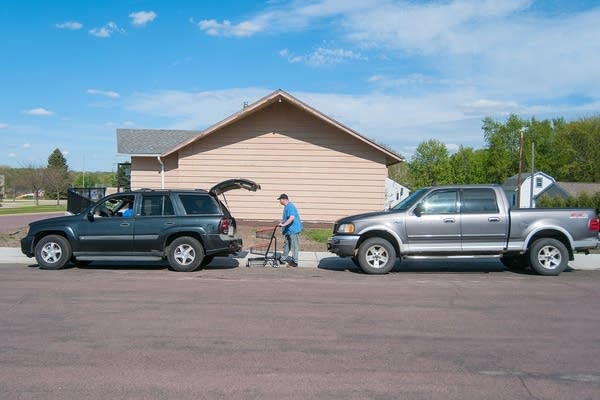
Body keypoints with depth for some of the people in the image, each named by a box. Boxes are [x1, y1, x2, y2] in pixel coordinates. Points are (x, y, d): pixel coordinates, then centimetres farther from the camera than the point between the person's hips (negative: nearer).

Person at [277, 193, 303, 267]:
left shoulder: (290, 206, -20)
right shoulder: (286, 206, 13)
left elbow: (292, 217, -33)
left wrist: (283, 224, -32)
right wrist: (282, 223, 28)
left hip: (293, 230, -11)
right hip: (288, 230, 11)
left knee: (294, 246, -1)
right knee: (286, 244, 19)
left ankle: (295, 262, 6)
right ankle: (283, 258, 30)